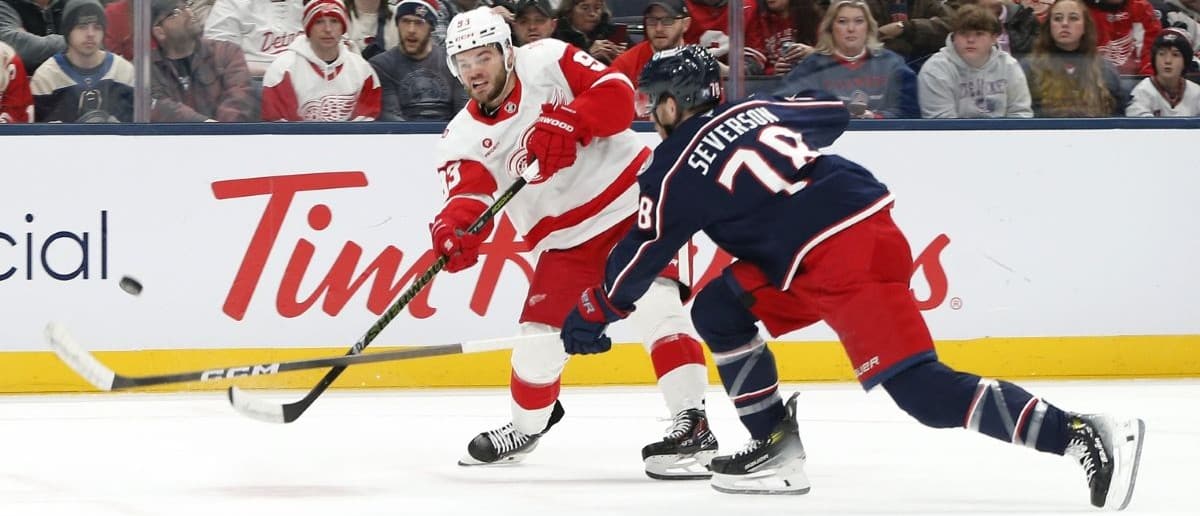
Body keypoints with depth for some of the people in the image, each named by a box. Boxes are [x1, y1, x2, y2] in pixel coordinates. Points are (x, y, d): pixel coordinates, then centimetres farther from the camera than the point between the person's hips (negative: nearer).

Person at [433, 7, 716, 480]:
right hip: (567, 240, 5)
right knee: (538, 342, 2)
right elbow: (468, 198, -15)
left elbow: (617, 95, -17)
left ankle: (693, 426, -23)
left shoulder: (547, 63, -9)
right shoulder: (464, 137, 0)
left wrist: (567, 124, -33)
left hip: (634, 200, -5)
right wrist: (454, 229, -37)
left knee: (655, 303, -23)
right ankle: (528, 425, 31)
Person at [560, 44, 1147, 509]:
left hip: (839, 260, -9)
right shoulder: (756, 109, 17)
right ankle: (775, 446, 17)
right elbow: (832, 113, 31)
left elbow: (641, 256, 8)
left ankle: (1083, 435, -24)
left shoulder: (676, 170, 0)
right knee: (719, 311, 18)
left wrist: (593, 313, 23)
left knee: (919, 388, -15)